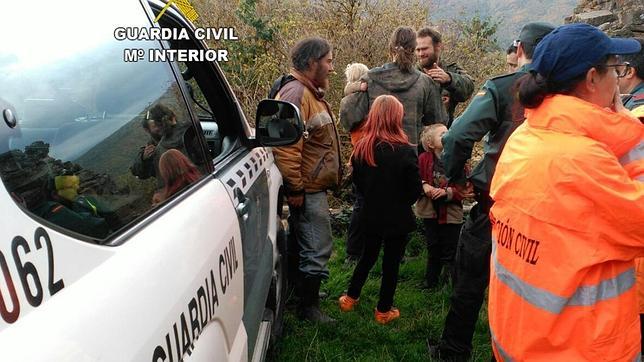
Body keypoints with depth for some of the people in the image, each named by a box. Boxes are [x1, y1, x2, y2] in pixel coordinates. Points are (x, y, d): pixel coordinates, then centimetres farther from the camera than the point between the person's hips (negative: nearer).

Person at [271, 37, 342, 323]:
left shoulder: (311, 93, 17)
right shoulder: (295, 93, -19)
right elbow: (286, 145, -27)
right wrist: (295, 188, -24)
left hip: (315, 186, 11)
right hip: (307, 190, -11)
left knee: (306, 244, 22)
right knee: (318, 249, -3)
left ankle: (305, 291, 39)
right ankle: (308, 307, 13)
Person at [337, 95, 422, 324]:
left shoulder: (361, 148, -9)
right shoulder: (405, 151, -21)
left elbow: (358, 183, 3)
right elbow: (415, 191, -13)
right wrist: (400, 202, 7)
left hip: (371, 215, 4)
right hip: (397, 218, -4)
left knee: (368, 256, 23)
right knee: (391, 262, 12)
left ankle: (350, 298, 34)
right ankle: (384, 310, 25)